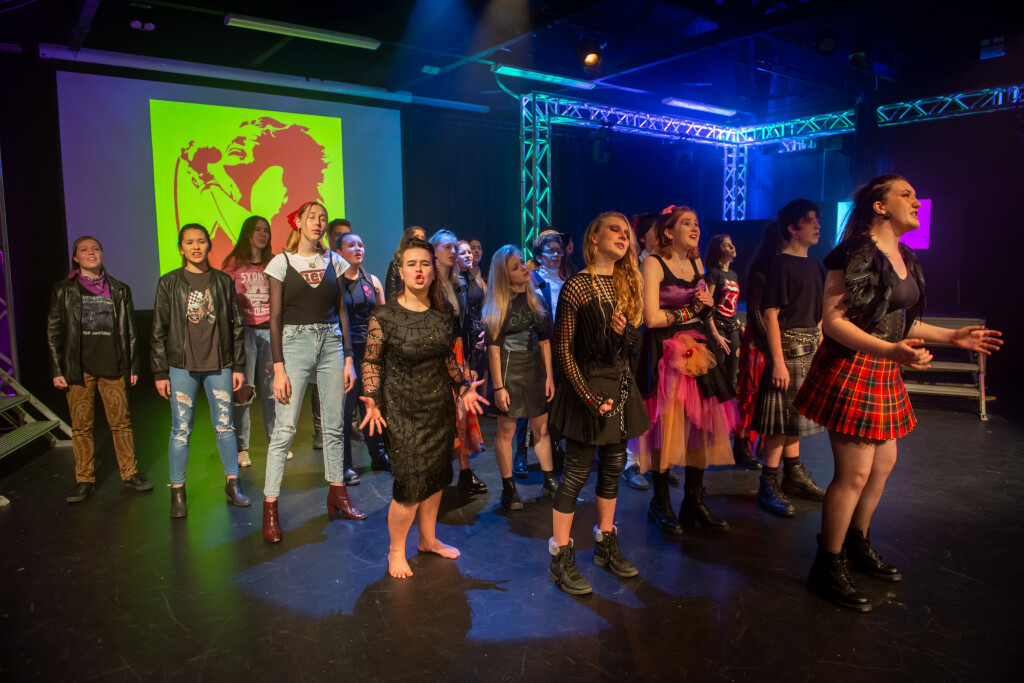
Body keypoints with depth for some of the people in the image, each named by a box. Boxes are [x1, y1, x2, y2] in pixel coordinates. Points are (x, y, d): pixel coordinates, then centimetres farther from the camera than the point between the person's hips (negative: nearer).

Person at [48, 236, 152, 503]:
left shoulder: (119, 290, 10)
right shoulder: (63, 291, 6)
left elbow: (129, 330, 12)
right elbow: (53, 333, 6)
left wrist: (133, 366, 8)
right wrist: (57, 370, 0)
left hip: (113, 367, 1)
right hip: (78, 369, 0)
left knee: (121, 421, 2)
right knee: (81, 426, 3)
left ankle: (130, 473, 14)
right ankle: (85, 480, 14)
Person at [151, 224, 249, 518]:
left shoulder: (223, 281, 6)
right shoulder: (169, 283, 3)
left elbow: (236, 325, 8)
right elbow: (159, 331, 3)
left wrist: (238, 366, 5)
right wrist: (160, 372, 0)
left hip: (219, 365, 1)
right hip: (182, 366, -1)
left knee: (225, 425, 5)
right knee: (181, 429, 3)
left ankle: (233, 484, 18)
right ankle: (177, 491, 15)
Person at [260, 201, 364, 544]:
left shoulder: (333, 261, 10)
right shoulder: (282, 262, 1)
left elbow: (341, 312, 10)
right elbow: (275, 318, -2)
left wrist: (348, 358, 5)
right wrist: (278, 367, -9)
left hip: (331, 344, 3)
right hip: (295, 343, -3)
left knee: (334, 425, 8)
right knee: (285, 428, -5)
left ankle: (337, 496, 21)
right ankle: (270, 507, 4)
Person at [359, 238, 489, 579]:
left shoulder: (444, 311, 3)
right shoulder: (384, 315, -11)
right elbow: (371, 362, -6)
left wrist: (463, 387, 8)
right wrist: (372, 401, -17)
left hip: (441, 406, 5)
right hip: (403, 411, -5)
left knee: (436, 477, 14)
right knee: (410, 485, -4)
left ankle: (428, 539, 37)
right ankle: (396, 551, 21)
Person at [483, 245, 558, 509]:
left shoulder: (536, 298, 7)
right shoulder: (498, 304, -8)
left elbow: (544, 340, 9)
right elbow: (493, 347, -10)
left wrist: (549, 376, 5)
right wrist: (498, 386, -14)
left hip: (535, 369, 5)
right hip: (509, 371, -5)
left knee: (541, 428, 11)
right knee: (506, 430, 3)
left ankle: (549, 480, 24)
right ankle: (508, 487, 14)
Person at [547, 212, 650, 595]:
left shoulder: (628, 284, 10)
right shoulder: (577, 286, -10)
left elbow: (636, 343, 13)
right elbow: (564, 349, -12)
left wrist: (626, 330, -11)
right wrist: (589, 397, -16)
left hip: (621, 387, 7)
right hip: (587, 386, -6)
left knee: (613, 468, 14)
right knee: (577, 473, -1)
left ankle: (606, 545, 31)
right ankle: (560, 559, 11)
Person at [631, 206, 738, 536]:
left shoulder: (696, 262, 13)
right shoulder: (654, 263, -9)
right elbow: (652, 317, -19)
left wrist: (714, 334, 13)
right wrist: (693, 309, -8)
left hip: (698, 350, 7)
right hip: (666, 354, -6)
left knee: (701, 423, 5)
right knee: (666, 426, -1)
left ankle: (694, 502, 19)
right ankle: (661, 504, 15)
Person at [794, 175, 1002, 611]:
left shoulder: (904, 258, 13)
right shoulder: (856, 254, -17)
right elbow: (833, 320, -23)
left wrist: (951, 337, 20)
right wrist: (890, 350, -32)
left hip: (884, 374, 10)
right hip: (851, 370, -10)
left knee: (884, 463, 18)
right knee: (854, 473, -4)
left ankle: (857, 545, 37)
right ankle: (828, 567, 12)